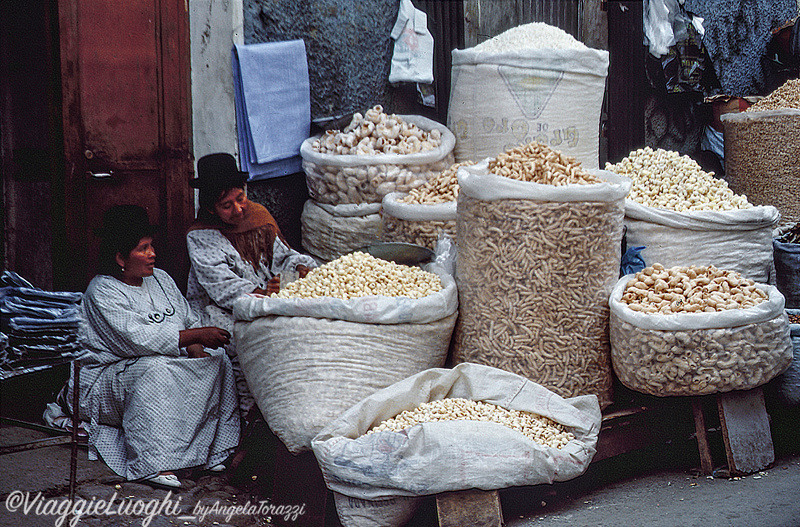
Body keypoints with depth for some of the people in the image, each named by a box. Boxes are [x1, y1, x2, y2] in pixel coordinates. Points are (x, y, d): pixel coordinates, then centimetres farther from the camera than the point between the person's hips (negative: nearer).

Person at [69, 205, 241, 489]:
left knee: (216, 358, -13)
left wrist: (195, 348, -12)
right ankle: (153, 464, -40)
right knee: (155, 369, -38)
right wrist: (196, 336, -30)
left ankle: (209, 449, -14)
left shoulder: (160, 279, 10)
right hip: (108, 377, -7)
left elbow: (190, 320, 12)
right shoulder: (102, 292, -15)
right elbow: (138, 339, -28)